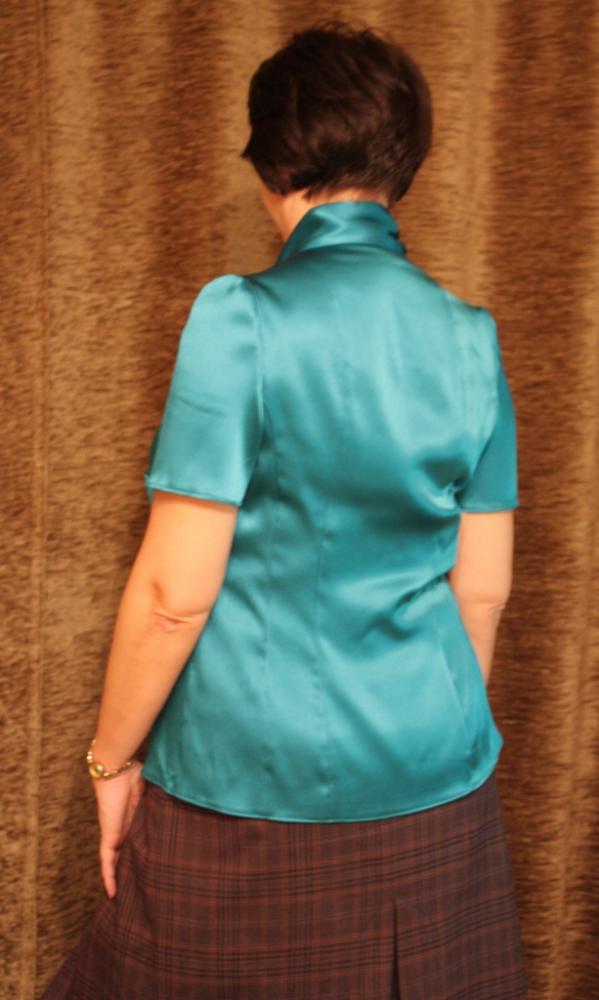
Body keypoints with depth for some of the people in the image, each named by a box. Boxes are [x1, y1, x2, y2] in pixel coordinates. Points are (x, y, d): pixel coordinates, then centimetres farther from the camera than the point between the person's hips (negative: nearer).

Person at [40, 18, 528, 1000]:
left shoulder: (240, 319, -15)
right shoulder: (471, 336, -1)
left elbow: (175, 593, -16)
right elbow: (484, 588, 4)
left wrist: (111, 758, -1)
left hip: (250, 783, -4)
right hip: (436, 787, 5)